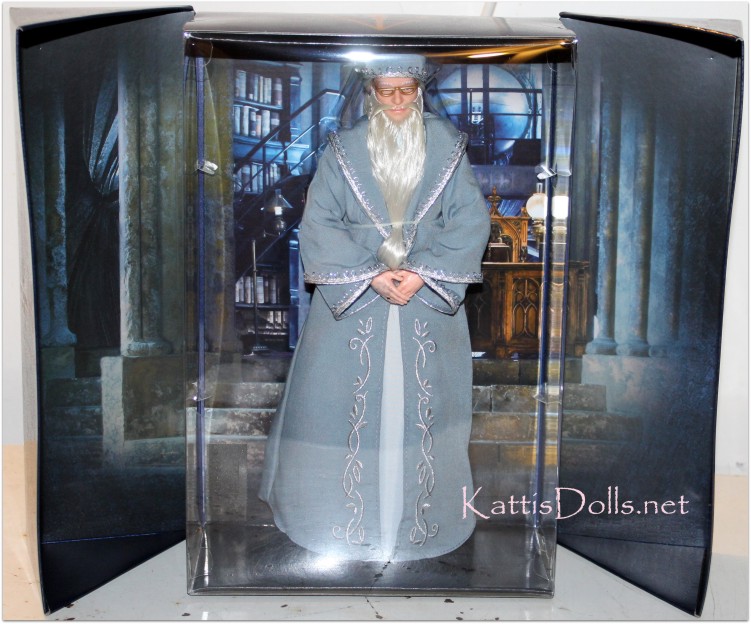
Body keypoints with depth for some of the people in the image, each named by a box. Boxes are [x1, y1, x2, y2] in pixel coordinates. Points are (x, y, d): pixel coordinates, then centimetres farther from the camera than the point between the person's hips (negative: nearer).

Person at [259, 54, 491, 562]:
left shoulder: (447, 145, 2)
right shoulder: (344, 148, 0)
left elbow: (471, 219, -3)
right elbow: (318, 223, -4)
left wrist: (423, 273, -15)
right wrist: (371, 275, -15)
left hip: (430, 296, 1)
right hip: (354, 293, 0)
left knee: (423, 401, 8)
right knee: (347, 401, 6)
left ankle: (426, 512, 27)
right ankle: (347, 511, 25)